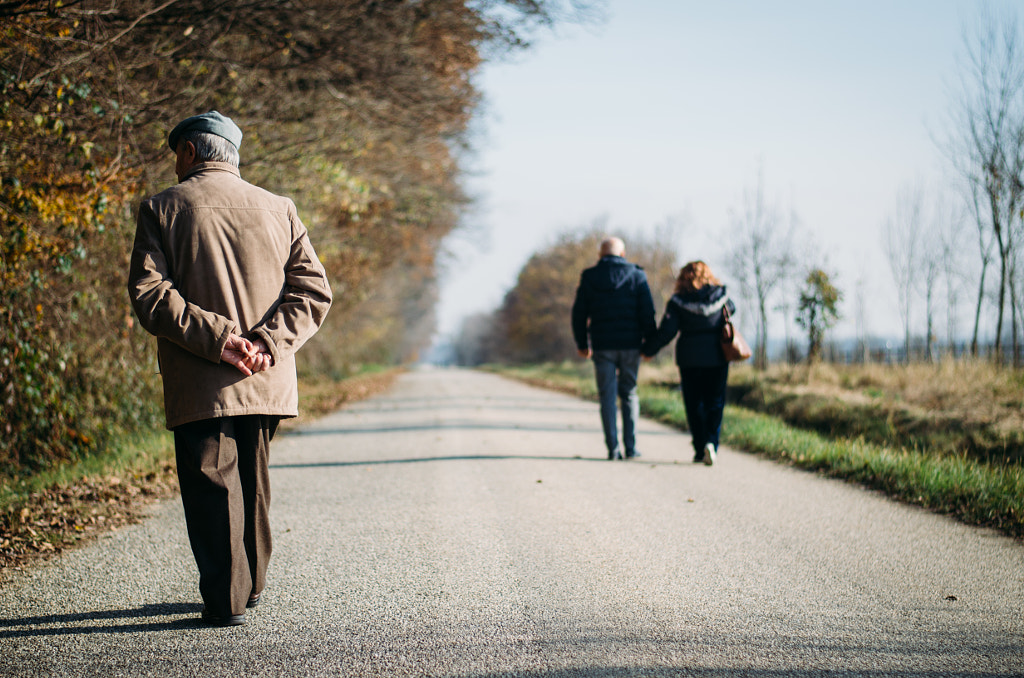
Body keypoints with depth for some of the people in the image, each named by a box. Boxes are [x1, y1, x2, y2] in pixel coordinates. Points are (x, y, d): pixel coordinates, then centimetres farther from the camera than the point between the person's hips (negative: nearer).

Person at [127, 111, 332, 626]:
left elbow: (149, 293, -12)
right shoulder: (279, 210, 8)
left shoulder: (163, 209, -1)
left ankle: (227, 600, 0)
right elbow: (313, 290, 0)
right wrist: (267, 343, -9)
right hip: (267, 383, 4)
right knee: (251, 482, 18)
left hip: (198, 387, -4)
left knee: (210, 486, 2)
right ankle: (250, 584, 28)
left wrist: (216, 338, -15)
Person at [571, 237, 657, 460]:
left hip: (602, 345, 0)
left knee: (607, 396, 4)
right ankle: (630, 447, 6)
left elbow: (579, 313, 5)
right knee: (629, 394, 10)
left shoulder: (589, 277, 2)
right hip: (630, 345, 0)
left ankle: (613, 448, -2)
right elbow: (647, 313, -3)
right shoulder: (637, 275, 0)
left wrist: (581, 344, 14)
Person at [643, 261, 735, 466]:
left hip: (689, 358, -1)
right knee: (715, 404, 7)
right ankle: (711, 442, -15)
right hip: (717, 357, 1)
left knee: (694, 405, 9)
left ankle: (700, 450, 6)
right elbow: (732, 309, 22)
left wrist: (648, 349, 1)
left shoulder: (678, 301, -6)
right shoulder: (721, 296, 0)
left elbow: (666, 331, -10)